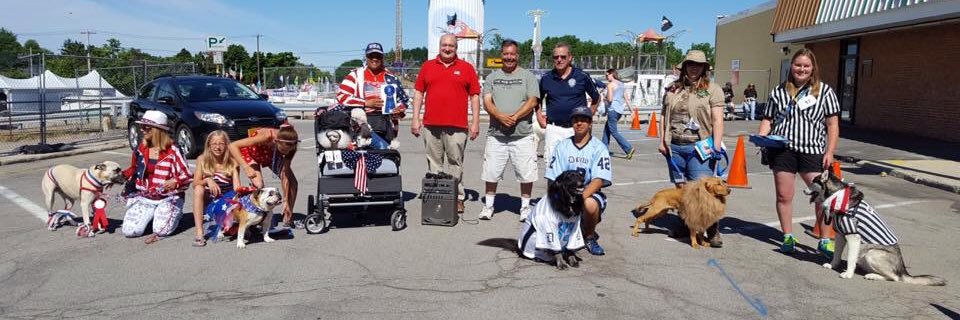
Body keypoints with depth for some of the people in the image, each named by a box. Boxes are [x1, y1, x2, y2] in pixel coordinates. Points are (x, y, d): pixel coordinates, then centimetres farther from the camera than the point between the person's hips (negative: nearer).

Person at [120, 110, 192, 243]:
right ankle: (152, 214, 16)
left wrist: (176, 182, -26)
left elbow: (187, 175, -8)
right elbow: (134, 170, 20)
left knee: (161, 231, -22)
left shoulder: (172, 151, -10)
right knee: (129, 230, -13)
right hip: (143, 197, 4)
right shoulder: (141, 148, 4)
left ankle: (170, 213, 11)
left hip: (168, 198, -4)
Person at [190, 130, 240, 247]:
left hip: (225, 202, -1)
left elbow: (237, 187, -14)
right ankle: (199, 232, -30)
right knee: (199, 188, -28)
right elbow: (195, 184, -9)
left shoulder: (232, 162, -7)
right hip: (207, 202, 1)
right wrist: (207, 180, -29)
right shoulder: (202, 160, -3)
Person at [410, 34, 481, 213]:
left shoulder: (466, 68, 9)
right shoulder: (427, 66, 13)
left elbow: (474, 96, 8)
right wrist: (415, 119, 6)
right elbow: (418, 93, 13)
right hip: (431, 124, 2)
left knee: (455, 163, 0)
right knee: (434, 163, 7)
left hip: (457, 126, -2)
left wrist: (475, 122, 2)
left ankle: (457, 198, 7)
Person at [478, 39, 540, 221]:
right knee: (491, 172, 5)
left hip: (522, 135, -2)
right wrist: (500, 116, -16)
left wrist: (515, 117, -17)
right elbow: (486, 102, 2)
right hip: (496, 134, 2)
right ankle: (488, 205, 20)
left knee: (525, 173, 1)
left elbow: (532, 101, -4)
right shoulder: (492, 77, 12)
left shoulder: (528, 76, 6)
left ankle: (525, 206, 16)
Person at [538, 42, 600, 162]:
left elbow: (596, 98, 13)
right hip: (553, 129, 1)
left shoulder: (582, 76, 1)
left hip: (576, 129, -1)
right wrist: (539, 116, 9)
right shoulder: (546, 78, 6)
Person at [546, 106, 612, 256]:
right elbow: (552, 179, 3)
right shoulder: (562, 146, 7)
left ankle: (589, 236, -5)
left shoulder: (599, 148, -2)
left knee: (590, 204, -37)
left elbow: (598, 180, -15)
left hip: (590, 194, -3)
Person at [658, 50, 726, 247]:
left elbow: (717, 120, -5)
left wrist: (716, 147, -12)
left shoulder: (712, 89, 1)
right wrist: (662, 141, 8)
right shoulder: (673, 89, 13)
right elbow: (664, 117, 16)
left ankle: (713, 231, -2)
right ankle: (686, 224, 22)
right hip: (675, 146, 4)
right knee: (680, 188, 9)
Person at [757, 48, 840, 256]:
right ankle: (788, 238, 18)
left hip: (812, 151, -1)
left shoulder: (824, 91, 7)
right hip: (782, 149, 1)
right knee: (783, 196, 4)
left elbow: (832, 124, 5)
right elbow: (768, 118, 15)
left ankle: (824, 241, 8)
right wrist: (761, 136, -4)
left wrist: (829, 152, -4)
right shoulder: (779, 91, 12)